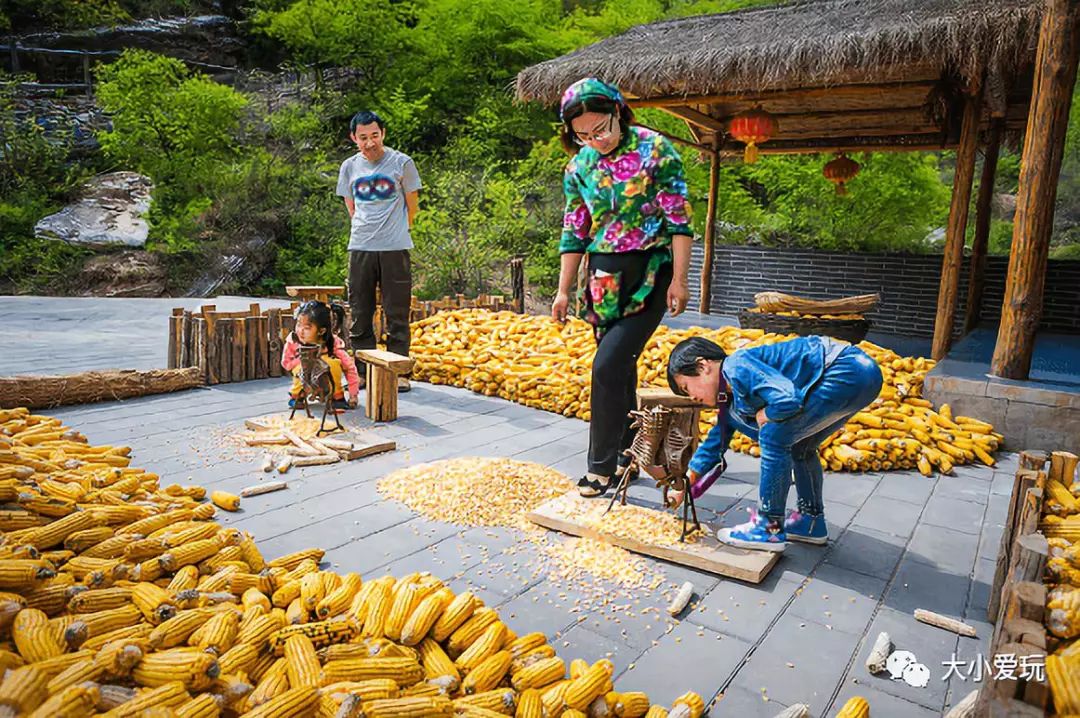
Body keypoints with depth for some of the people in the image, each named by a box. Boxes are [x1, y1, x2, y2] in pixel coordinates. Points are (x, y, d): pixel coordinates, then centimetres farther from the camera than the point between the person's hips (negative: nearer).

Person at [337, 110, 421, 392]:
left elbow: (412, 206, 9)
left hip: (394, 247, -3)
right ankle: (363, 371, 16)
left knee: (397, 313, 0)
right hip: (360, 248, 3)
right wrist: (367, 230, 14)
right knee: (359, 313, 6)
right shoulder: (349, 167, 10)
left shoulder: (402, 163, 1)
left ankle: (398, 372, 8)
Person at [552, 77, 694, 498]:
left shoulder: (654, 150, -7)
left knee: (608, 366, -14)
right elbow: (574, 233, 10)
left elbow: (679, 220, -8)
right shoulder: (578, 166, 6)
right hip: (604, 278, 5)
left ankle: (602, 466, 0)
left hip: (649, 275, -5)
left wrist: (679, 280, -12)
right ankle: (628, 456, 26)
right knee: (620, 370, 10)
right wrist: (563, 291, 8)